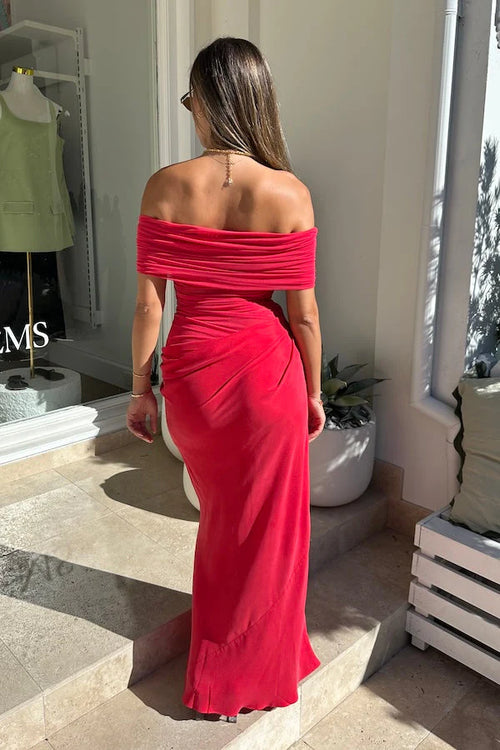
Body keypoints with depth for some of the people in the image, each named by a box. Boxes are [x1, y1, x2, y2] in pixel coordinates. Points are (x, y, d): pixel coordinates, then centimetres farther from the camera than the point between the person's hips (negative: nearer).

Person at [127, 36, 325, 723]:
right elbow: (303, 312, -7)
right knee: (266, 528, 18)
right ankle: (254, 675, 38)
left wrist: (140, 390, 5)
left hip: (191, 371, 2)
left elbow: (148, 305, -7)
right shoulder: (290, 194, -10)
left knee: (222, 517, 25)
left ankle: (216, 673, 45)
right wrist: (315, 391, 7)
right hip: (267, 371, -1)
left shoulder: (165, 188, -9)